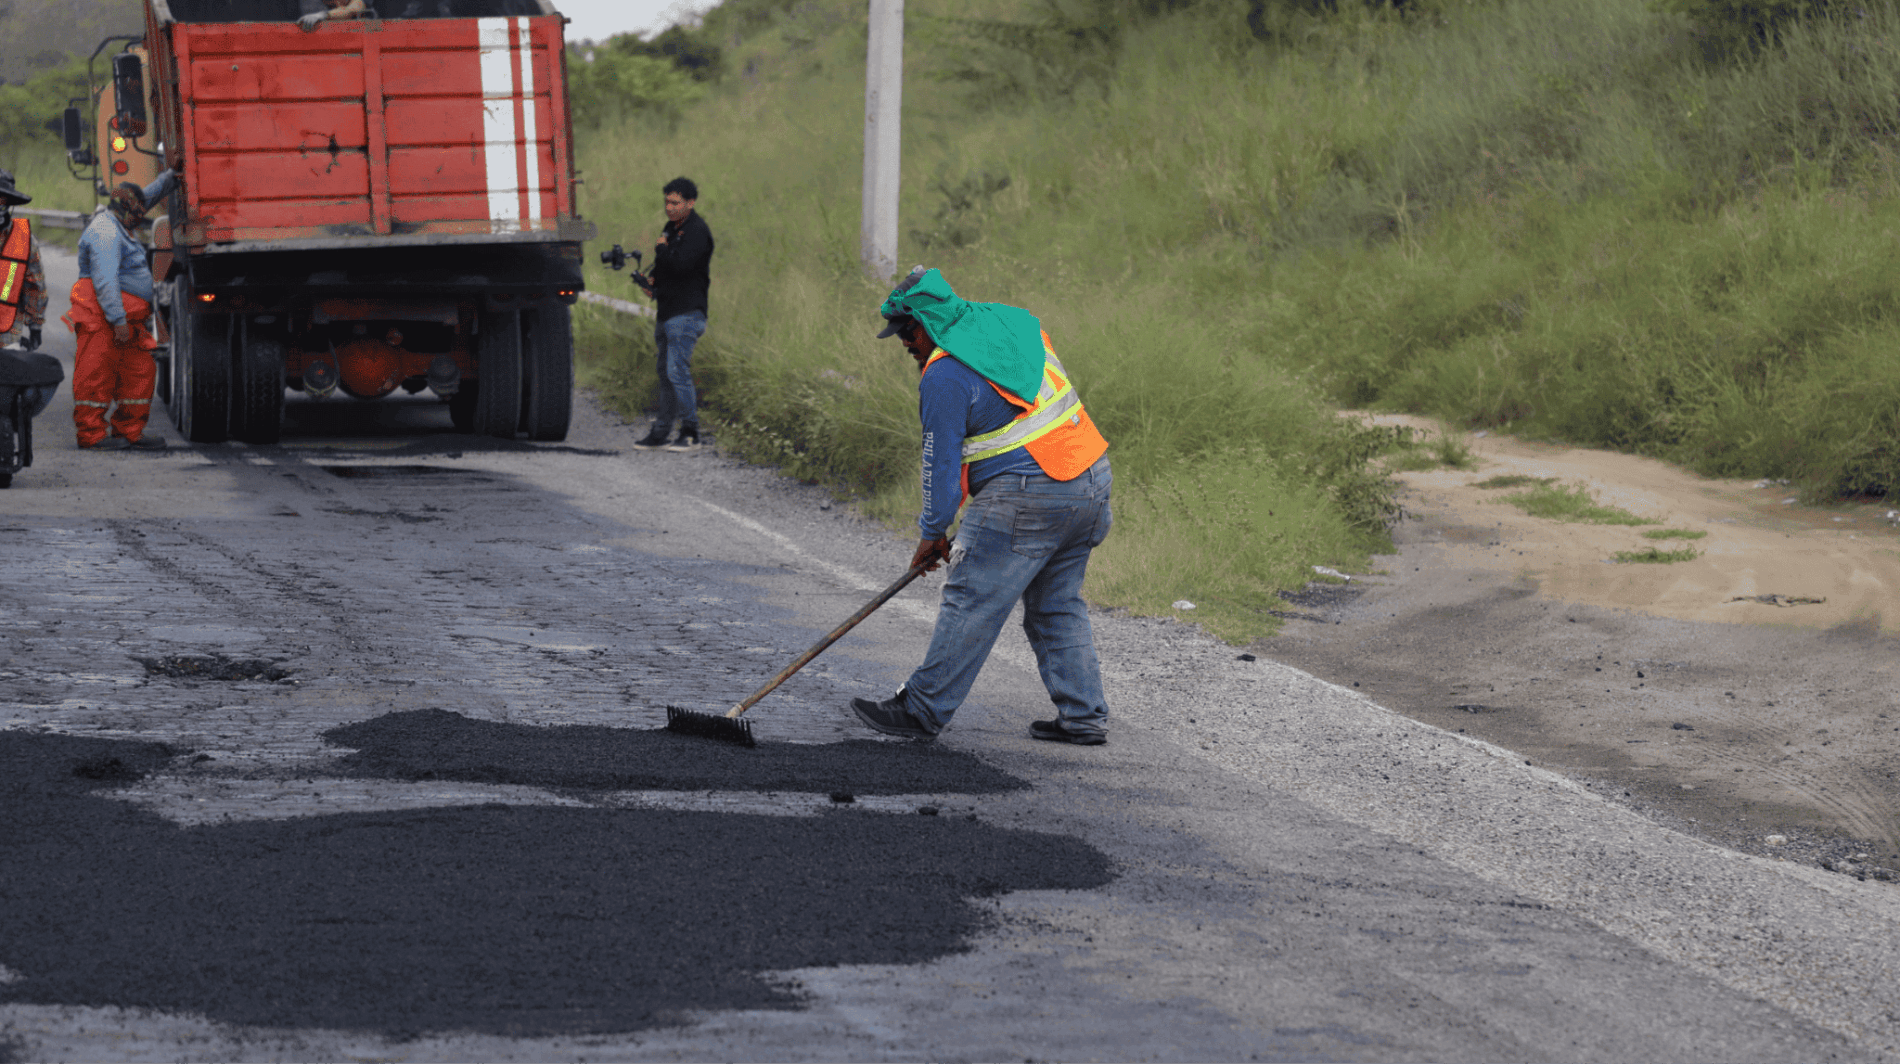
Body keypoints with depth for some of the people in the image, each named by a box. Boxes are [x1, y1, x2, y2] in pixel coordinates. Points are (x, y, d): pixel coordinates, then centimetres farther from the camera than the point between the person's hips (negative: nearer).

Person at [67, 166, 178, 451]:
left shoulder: (118, 225, 20)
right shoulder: (106, 233, -14)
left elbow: (148, 197, 37)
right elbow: (105, 280, -23)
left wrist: (171, 174, 31)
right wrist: (118, 320, -27)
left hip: (125, 318, 10)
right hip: (103, 320, -10)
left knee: (139, 370, 7)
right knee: (97, 374, -6)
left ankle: (129, 430, 11)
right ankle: (91, 434, -5)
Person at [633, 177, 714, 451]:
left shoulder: (697, 231, -13)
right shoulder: (672, 227, 16)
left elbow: (680, 263, -27)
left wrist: (662, 247, -9)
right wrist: (652, 278, 8)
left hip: (686, 313, -10)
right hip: (666, 312, 10)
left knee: (677, 371, -14)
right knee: (665, 372, 12)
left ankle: (690, 433, -8)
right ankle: (661, 431, 18)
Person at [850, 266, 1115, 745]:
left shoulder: (945, 375, -12)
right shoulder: (1013, 322, 14)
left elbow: (941, 463, -7)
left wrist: (932, 534, 4)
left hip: (1029, 498, -9)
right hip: (1090, 479, 9)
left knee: (971, 603, -2)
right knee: (1057, 604, 16)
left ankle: (922, 710, 4)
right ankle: (1083, 717, 14)